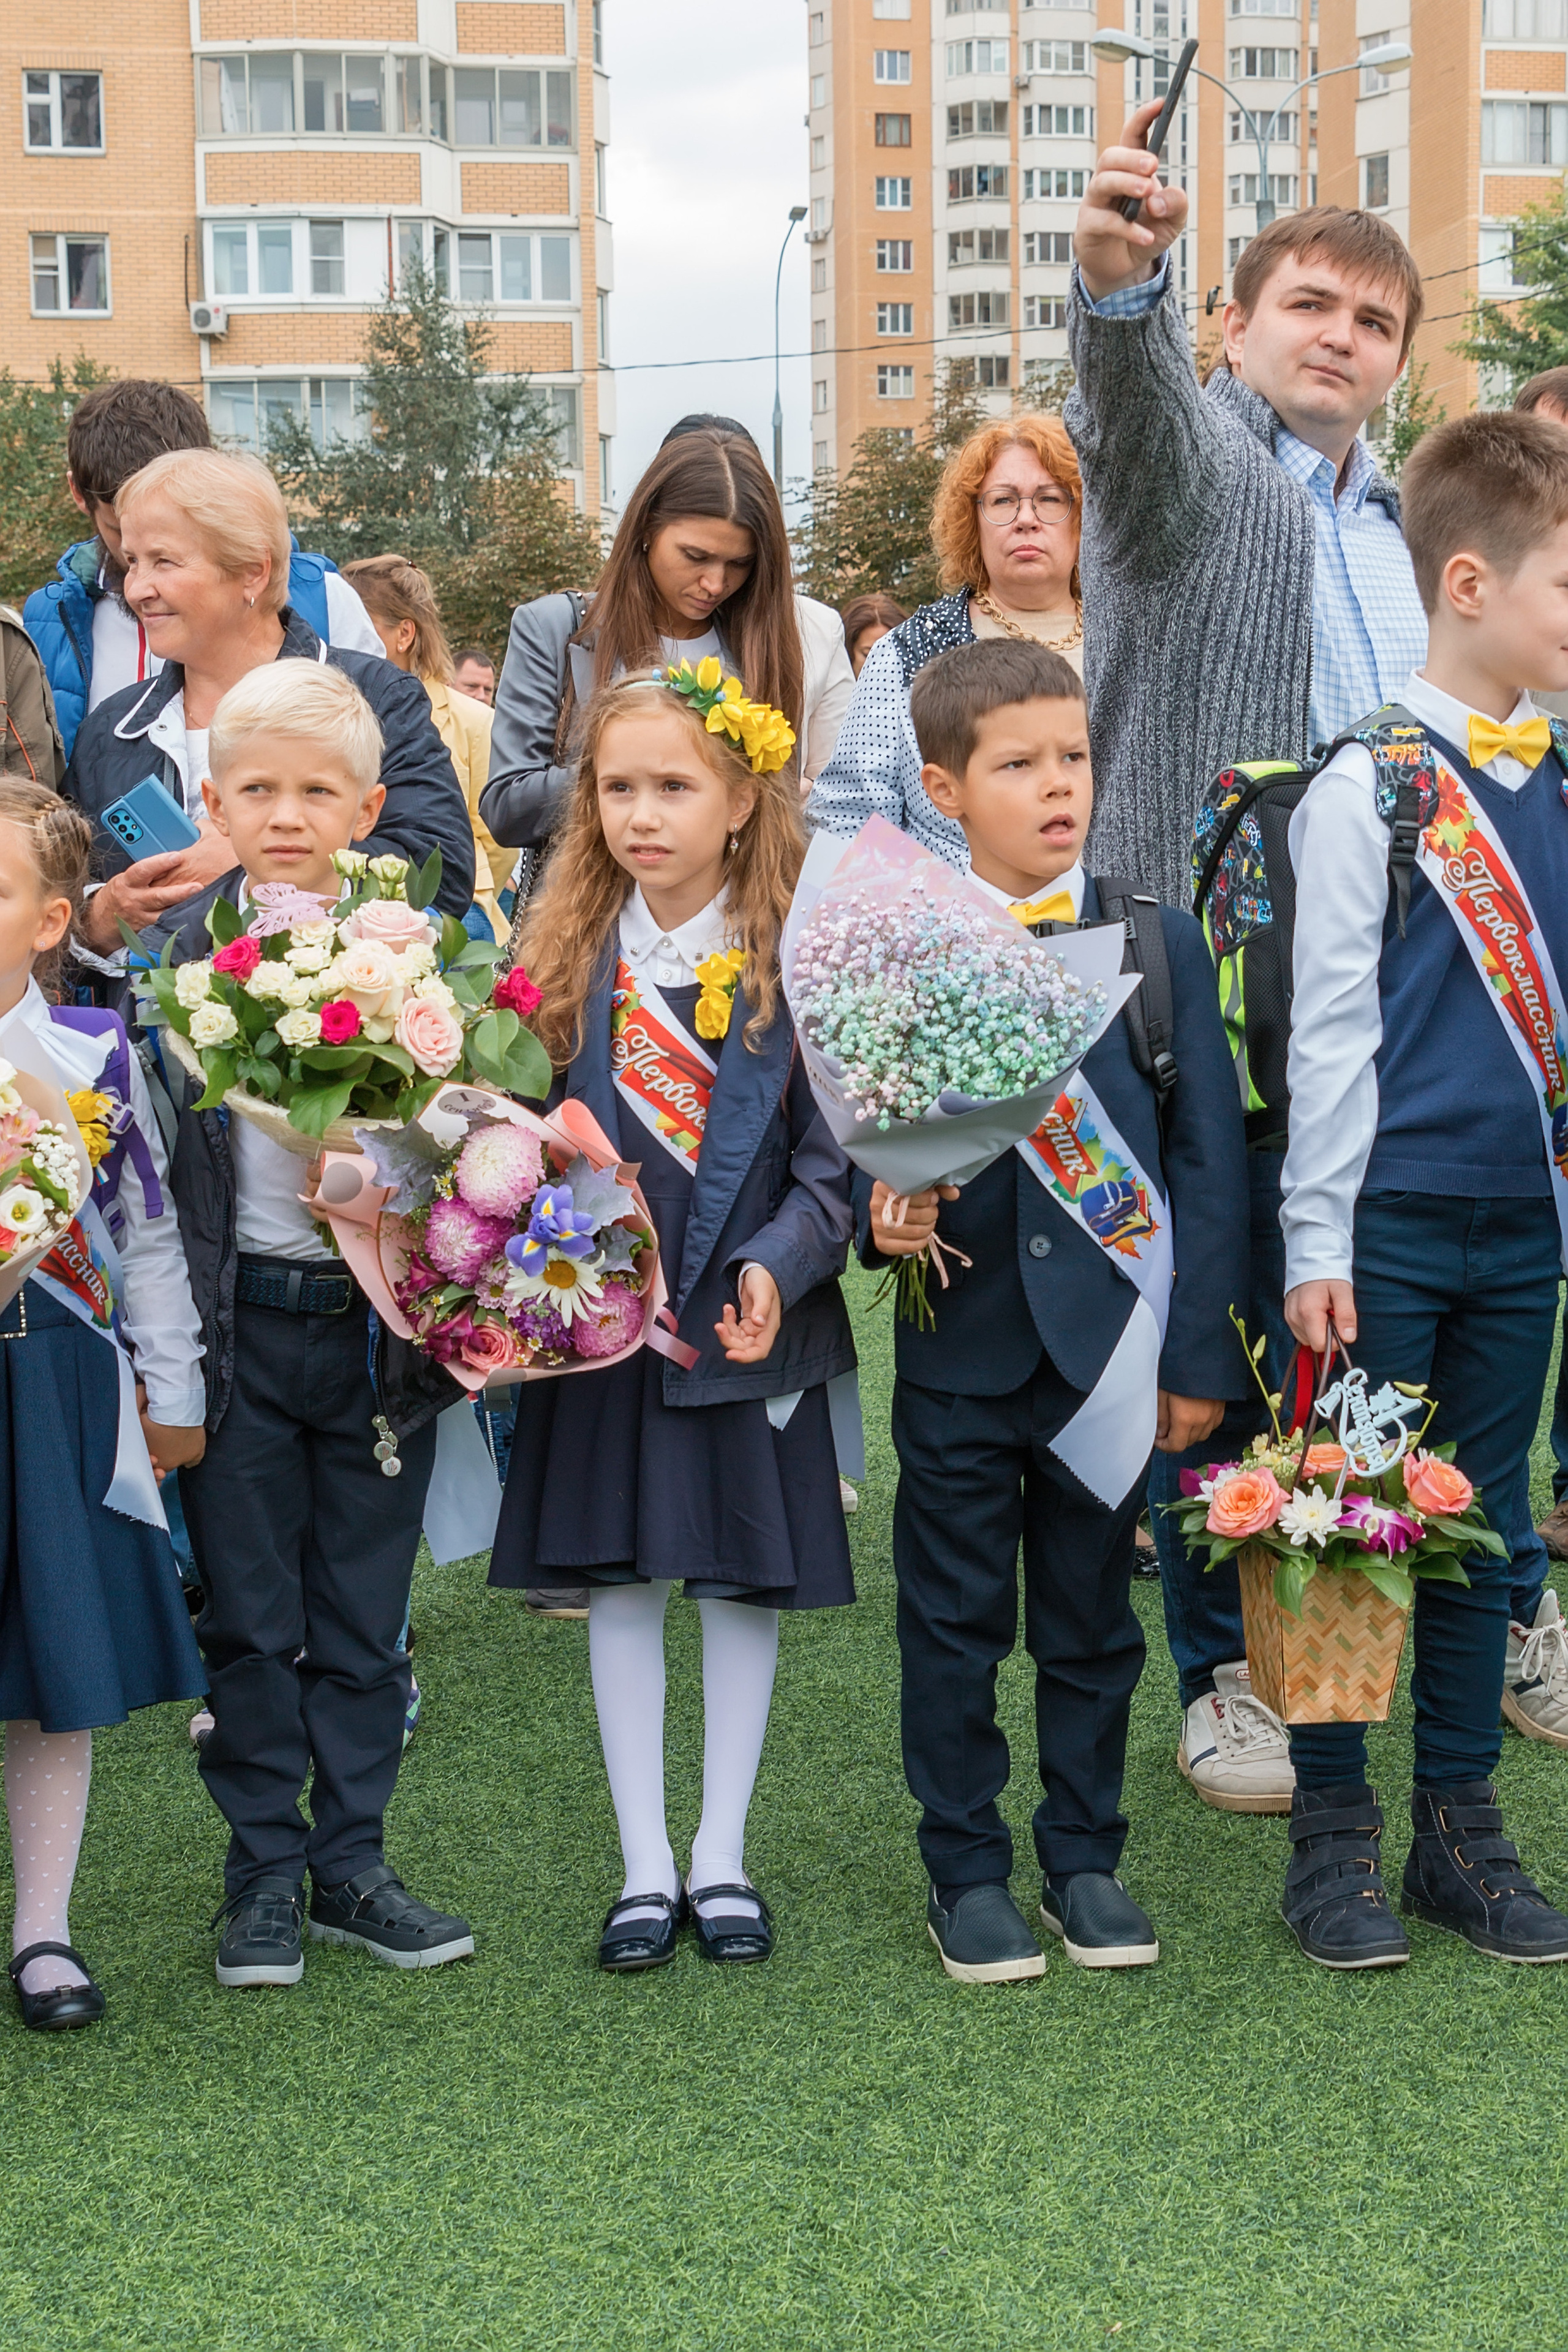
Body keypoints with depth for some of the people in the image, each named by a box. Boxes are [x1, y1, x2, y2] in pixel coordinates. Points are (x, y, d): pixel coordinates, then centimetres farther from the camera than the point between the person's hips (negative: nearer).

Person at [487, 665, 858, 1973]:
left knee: (748, 1578, 8)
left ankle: (722, 1857, 22)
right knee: (620, 1580, 7)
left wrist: (776, 1265, -22)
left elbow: (832, 1151, -8)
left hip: (748, 1322, -2)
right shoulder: (566, 953, 1)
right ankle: (645, 1865, 19)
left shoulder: (797, 957, -7)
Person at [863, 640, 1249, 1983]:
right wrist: (882, 1219, -18)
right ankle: (966, 1870, 22)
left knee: (1093, 1623, 12)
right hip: (959, 1352, -1)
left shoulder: (1160, 942, 1)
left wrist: (1200, 1353, -3)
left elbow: (1208, 1154, 1)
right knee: (955, 1624, 8)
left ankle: (1086, 1858, 27)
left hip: (1109, 1346, 1)